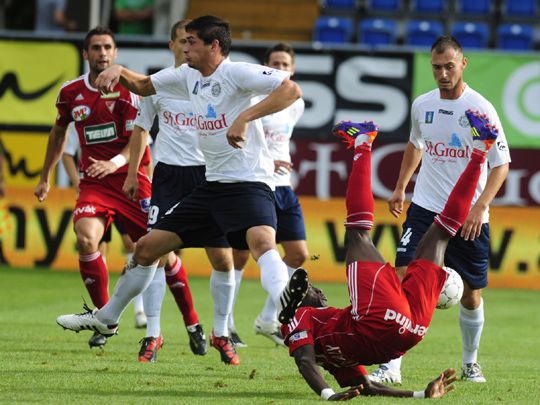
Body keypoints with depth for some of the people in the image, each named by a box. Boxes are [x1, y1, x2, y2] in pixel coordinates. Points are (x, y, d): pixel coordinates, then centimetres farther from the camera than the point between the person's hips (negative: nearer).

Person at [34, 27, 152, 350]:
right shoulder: (71, 93, 6)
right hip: (93, 182, 2)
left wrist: (115, 163, -26)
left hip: (130, 178, -2)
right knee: (86, 240, -22)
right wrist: (45, 177, 26)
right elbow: (59, 131, 23)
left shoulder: (127, 89, -6)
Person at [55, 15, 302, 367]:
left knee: (261, 241, -39)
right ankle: (107, 318, 32)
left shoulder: (236, 74, -14)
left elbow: (291, 90, -25)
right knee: (147, 248, 13)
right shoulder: (188, 75, 11)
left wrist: (245, 117, -34)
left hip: (248, 184, -8)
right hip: (211, 187, 8)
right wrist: (118, 71, 5)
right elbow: (144, 86, 27)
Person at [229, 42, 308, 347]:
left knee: (299, 254, 2)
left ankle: (268, 320, 15)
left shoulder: (296, 104, 11)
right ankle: (224, 322, 8)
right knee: (241, 254, -4)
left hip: (282, 187, 7)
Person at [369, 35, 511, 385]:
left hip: (468, 216, -3)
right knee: (403, 276, -13)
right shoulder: (422, 105, 3)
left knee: (471, 292, 6)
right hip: (425, 208, 3)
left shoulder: (480, 109, -11)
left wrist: (480, 207, -19)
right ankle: (392, 365, -14)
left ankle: (471, 363, 29)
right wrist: (401, 188, 23)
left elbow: (501, 163, -9)